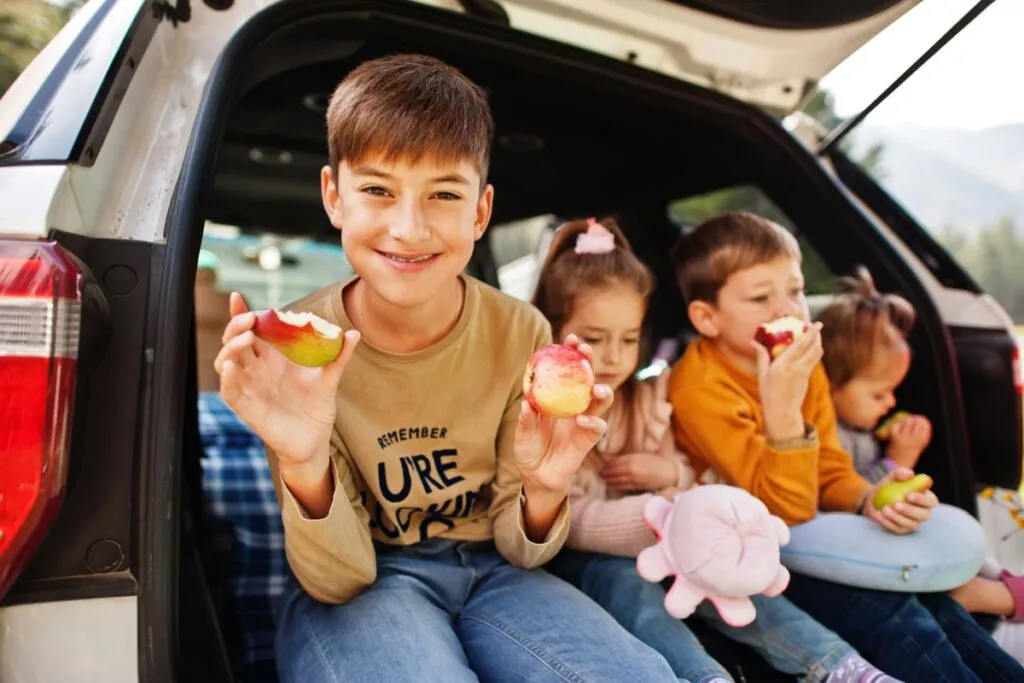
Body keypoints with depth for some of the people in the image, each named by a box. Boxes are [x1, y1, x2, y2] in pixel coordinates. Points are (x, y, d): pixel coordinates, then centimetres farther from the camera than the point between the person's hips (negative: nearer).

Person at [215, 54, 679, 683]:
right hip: (355, 589, -1)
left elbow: (517, 548, -3)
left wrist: (544, 493, -27)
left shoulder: (522, 336, -12)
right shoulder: (292, 348, -16)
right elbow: (337, 579, -13)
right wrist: (304, 465, -33)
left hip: (490, 572, 2)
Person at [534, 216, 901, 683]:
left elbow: (686, 479, 11)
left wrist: (670, 474, -14)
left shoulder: (646, 397, 3)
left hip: (646, 543, 4)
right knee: (626, 580, -32)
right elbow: (569, 522, -21)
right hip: (572, 556, -4)